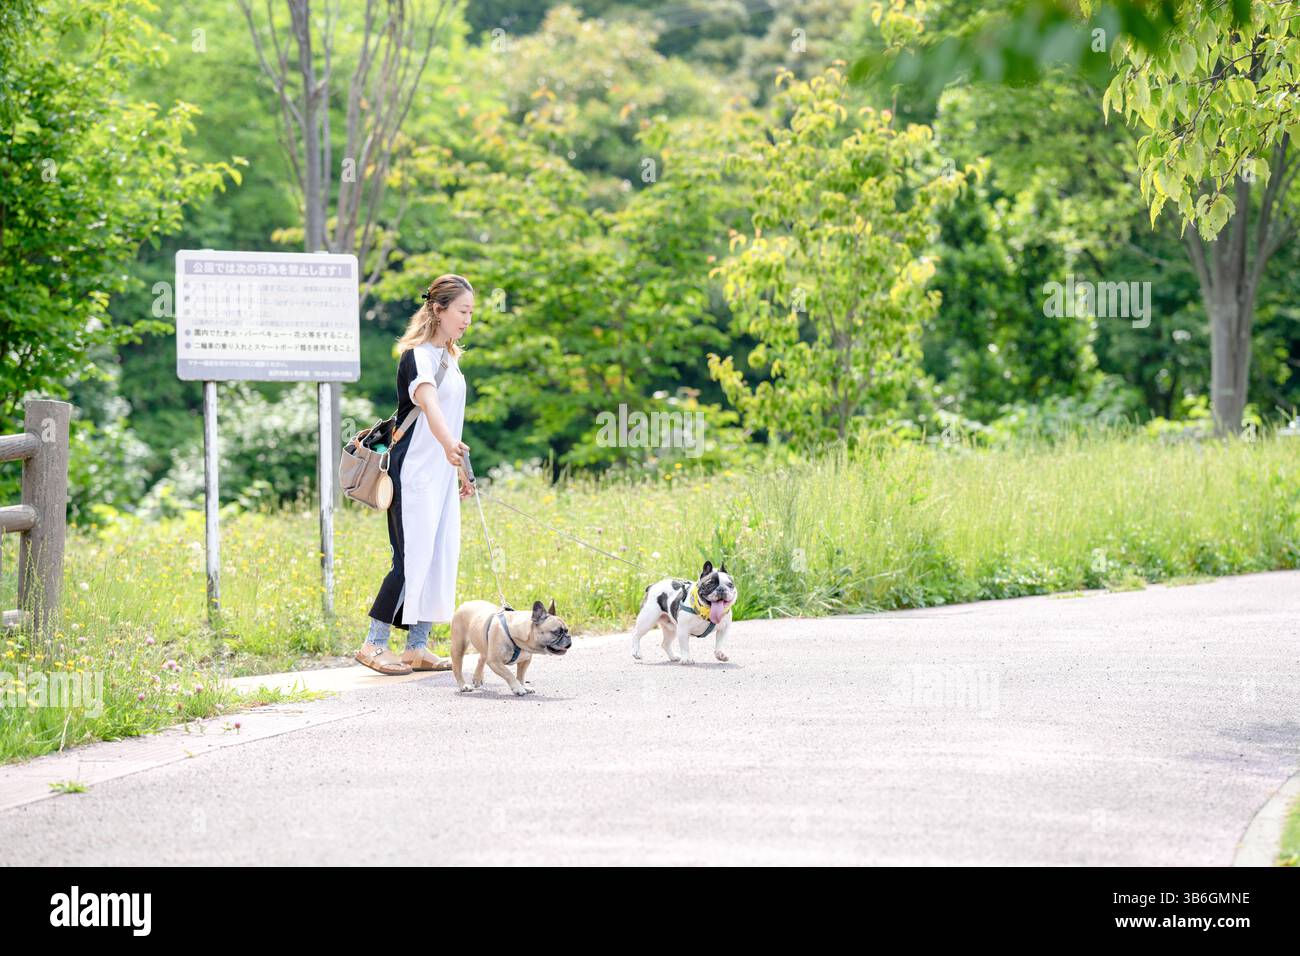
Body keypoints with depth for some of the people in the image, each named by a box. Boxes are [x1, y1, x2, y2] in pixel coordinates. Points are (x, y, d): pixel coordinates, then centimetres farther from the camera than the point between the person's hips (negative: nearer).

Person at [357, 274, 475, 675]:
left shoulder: (448, 357, 15)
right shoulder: (417, 356, -15)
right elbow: (429, 403, -34)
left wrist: (460, 468, 23)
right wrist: (448, 443, -52)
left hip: (441, 474, 9)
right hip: (413, 473, -9)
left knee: (442, 557, 6)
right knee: (412, 559, -10)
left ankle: (418, 647, 10)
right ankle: (374, 644, -3)